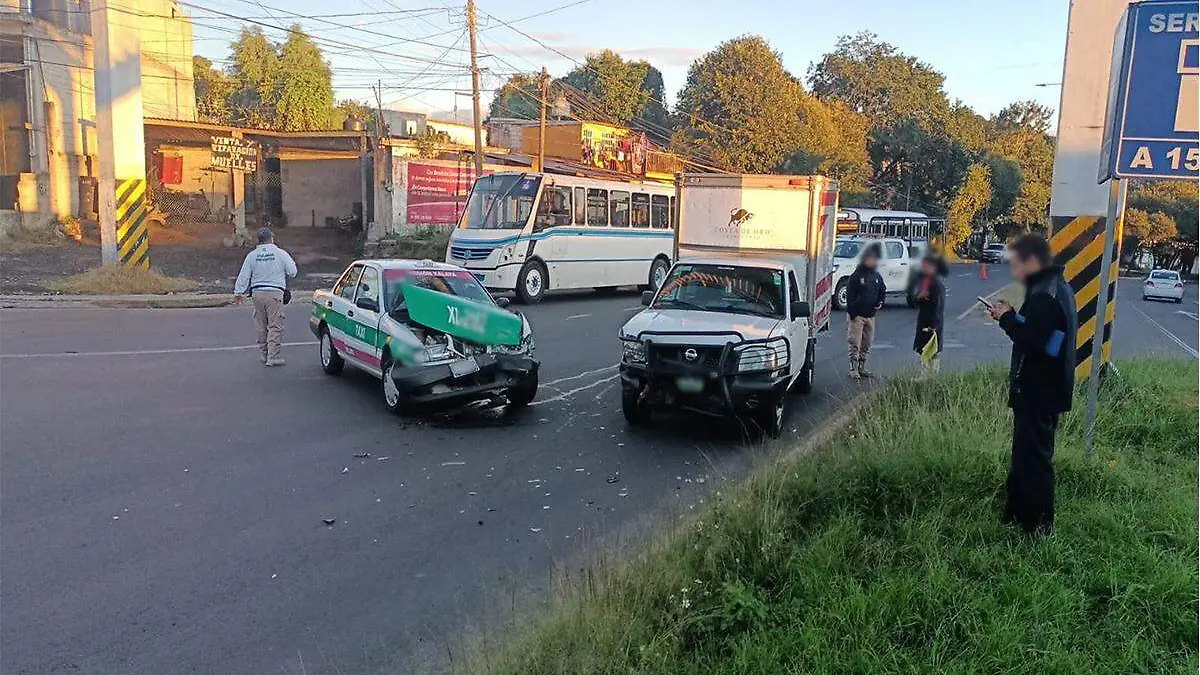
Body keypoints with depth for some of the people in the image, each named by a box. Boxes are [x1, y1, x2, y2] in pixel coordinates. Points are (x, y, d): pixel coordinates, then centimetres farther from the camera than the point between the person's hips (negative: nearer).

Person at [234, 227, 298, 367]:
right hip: (274, 292, -4)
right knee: (275, 326, -2)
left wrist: (238, 293, 14)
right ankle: (273, 357, -5)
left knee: (261, 326, 14)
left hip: (257, 293, 4)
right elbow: (292, 272, 3)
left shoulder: (252, 255, 6)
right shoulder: (280, 253, -2)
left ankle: (264, 354, 21)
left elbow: (243, 276, 7)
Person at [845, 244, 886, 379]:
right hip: (857, 315, -6)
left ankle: (862, 368, 21)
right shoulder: (856, 276, -10)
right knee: (855, 344, -4)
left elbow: (883, 291, 24)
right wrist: (852, 314, -16)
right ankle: (853, 369, 2)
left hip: (870, 315, 6)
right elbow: (850, 296, -12)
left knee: (867, 344, 11)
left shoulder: (876, 276, 9)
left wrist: (880, 302, 4)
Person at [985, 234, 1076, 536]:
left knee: (1033, 459, -2)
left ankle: (1038, 527, 8)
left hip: (1037, 394, -11)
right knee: (1028, 455, 19)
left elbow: (1033, 341, -27)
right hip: (1047, 390, 11)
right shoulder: (1057, 287, 12)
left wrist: (1008, 318, -15)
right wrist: (1009, 317, 3)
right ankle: (1018, 515, 31)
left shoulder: (1044, 295, -21)